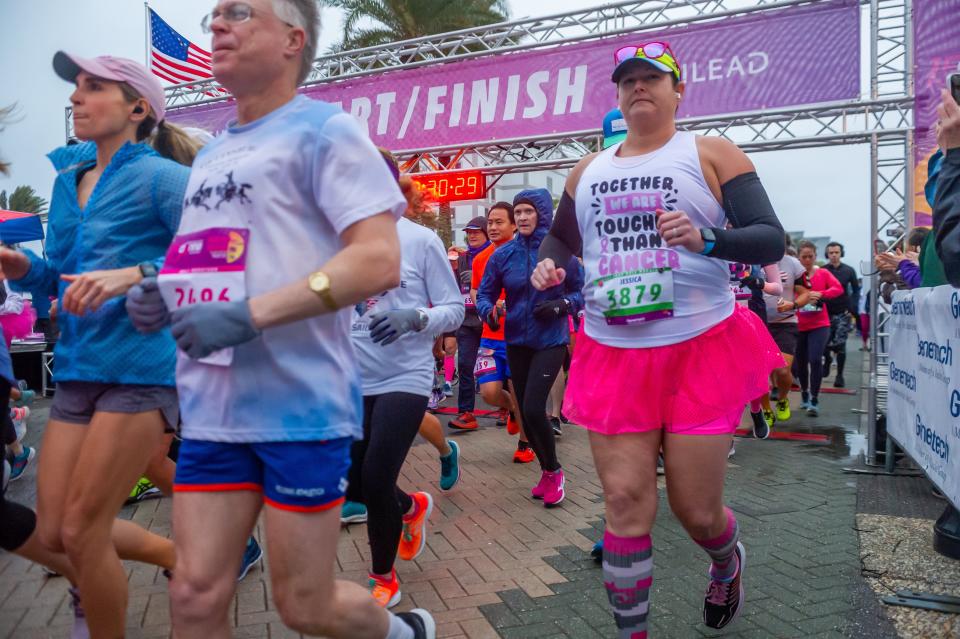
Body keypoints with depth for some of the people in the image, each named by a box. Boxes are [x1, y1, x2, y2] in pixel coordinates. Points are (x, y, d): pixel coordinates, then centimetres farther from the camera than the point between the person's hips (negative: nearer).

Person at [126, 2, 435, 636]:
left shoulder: (324, 130, -6)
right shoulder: (211, 155, 18)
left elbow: (378, 260, -17)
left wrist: (249, 315, -23)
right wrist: (160, 294, 5)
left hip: (301, 406, -6)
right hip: (212, 409, 7)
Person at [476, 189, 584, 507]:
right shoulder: (503, 254, -2)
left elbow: (581, 291, 1)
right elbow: (484, 293, 4)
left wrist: (561, 305, -17)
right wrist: (490, 312, -17)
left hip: (551, 341, -4)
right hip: (516, 342, 4)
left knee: (534, 409, -15)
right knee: (525, 412, 10)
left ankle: (554, 471, 11)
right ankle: (547, 471, 32)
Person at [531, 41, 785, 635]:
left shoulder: (711, 154, 2)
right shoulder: (587, 171, 14)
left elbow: (772, 240, -4)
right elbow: (560, 237, 26)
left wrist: (705, 240, -24)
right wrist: (548, 266, 3)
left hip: (701, 349, -3)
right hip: (612, 355, 3)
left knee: (697, 510, 5)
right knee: (625, 503, 0)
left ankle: (728, 561, 43)